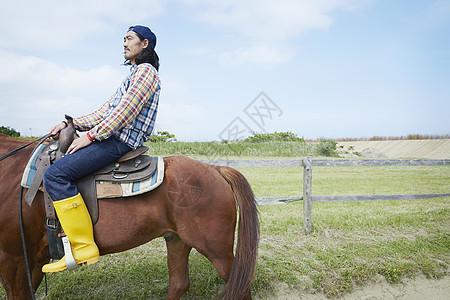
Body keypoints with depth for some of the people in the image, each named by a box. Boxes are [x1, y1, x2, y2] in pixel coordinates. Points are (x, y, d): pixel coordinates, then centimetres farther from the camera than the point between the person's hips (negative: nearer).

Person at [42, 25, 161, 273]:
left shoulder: (146, 71, -4)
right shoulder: (134, 74, 27)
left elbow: (125, 112, -17)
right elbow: (104, 112, 21)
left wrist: (91, 135, -16)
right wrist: (70, 124, 12)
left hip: (120, 141, -11)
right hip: (113, 137, 11)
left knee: (55, 174, -21)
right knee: (54, 158, 17)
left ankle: (84, 248, -19)